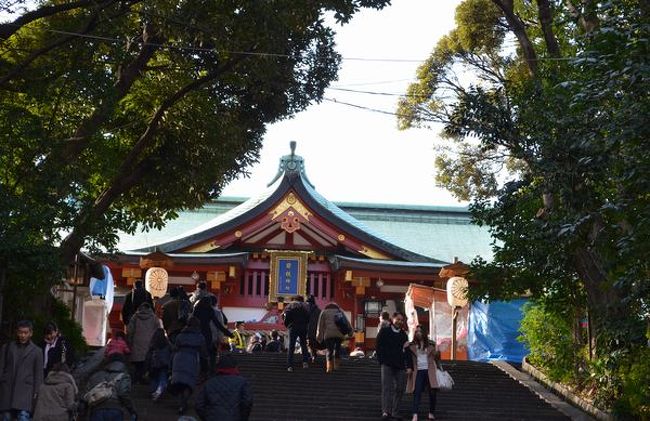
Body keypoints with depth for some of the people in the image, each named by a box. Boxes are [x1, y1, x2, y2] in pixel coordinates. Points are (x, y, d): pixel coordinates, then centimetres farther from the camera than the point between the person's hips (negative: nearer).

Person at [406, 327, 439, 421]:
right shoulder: (412, 346, 8)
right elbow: (409, 358, 8)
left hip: (430, 371, 1)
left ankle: (431, 413, 15)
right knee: (417, 393, -10)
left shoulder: (430, 345, 10)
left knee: (432, 392, 0)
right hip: (418, 371, -1)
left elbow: (434, 357, 12)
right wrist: (409, 368, -5)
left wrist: (437, 368, 6)